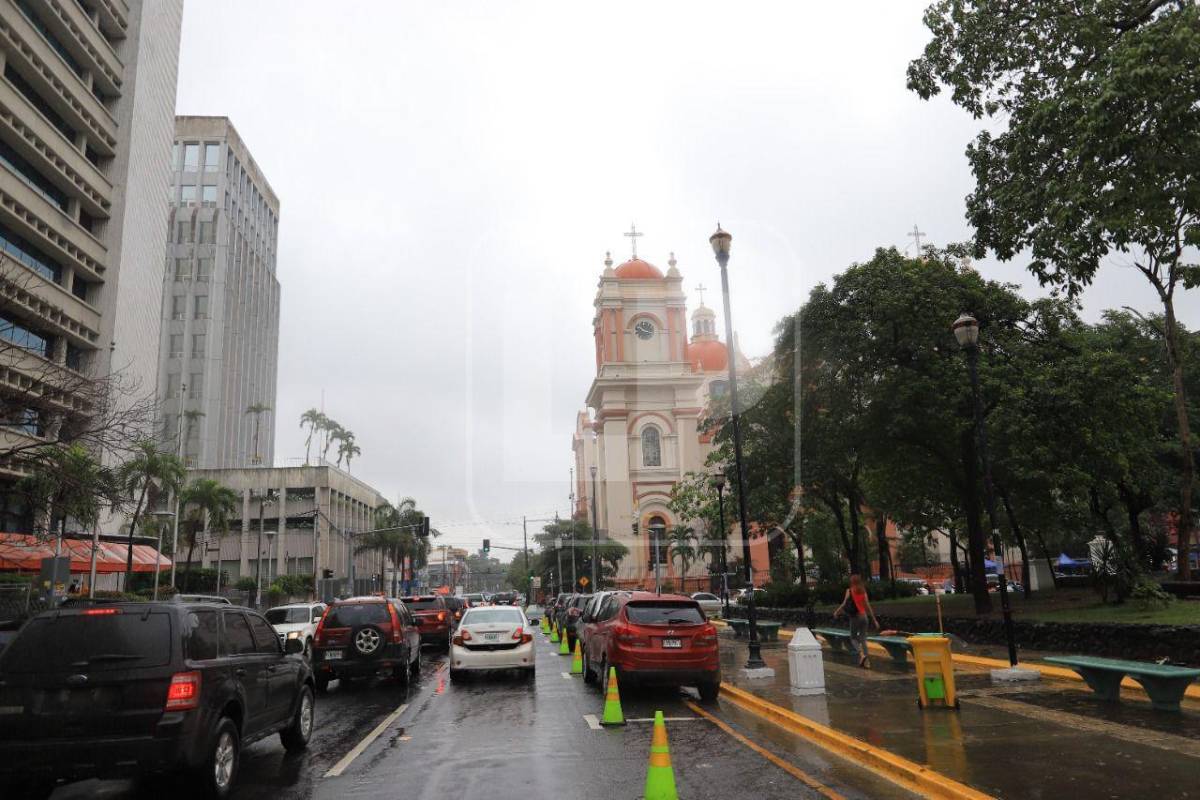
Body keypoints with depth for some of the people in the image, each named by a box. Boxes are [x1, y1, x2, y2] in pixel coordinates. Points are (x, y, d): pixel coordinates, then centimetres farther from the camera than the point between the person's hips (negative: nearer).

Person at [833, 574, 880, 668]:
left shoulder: (849, 591, -4)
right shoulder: (863, 591, 5)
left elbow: (844, 603, -8)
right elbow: (868, 606, 3)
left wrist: (837, 612, 6)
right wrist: (874, 620, 8)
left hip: (855, 617, -3)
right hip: (864, 616, 3)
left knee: (853, 638, 10)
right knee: (863, 639, 11)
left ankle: (861, 654, -16)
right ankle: (866, 662, 5)